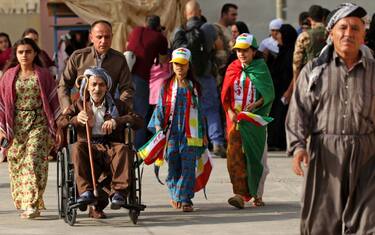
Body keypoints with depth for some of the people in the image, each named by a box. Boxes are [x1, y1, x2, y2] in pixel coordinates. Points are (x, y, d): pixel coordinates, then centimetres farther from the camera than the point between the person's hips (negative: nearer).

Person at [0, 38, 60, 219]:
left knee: (34, 160, -15)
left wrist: (56, 127, 1)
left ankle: (33, 205, -19)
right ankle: (23, 202, 15)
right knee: (17, 163, 2)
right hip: (16, 124, 2)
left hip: (38, 123, -2)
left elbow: (53, 101, 6)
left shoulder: (43, 75, 5)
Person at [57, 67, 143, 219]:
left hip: (111, 146, 0)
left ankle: (119, 192, -38)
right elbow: (60, 123, 10)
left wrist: (116, 121, -10)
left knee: (123, 149, -34)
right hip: (89, 146, 0)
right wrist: (76, 119, -13)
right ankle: (86, 191, -39)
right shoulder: (79, 105, 23)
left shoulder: (116, 106, 21)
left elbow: (139, 121, 7)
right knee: (77, 147, -34)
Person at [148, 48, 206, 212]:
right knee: (173, 166, 0)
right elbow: (160, 108, 11)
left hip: (190, 133, -1)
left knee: (188, 166, -7)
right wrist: (158, 126, 0)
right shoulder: (167, 86, 10)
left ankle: (184, 198, -7)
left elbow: (200, 110, 12)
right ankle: (175, 195, 16)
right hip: (171, 132, 1)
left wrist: (202, 133, 11)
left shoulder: (195, 87, 9)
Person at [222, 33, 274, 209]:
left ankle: (257, 195, 13)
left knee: (256, 156, 2)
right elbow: (225, 95, 8)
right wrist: (230, 112, -9)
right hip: (235, 119, 2)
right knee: (235, 155, -10)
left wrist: (255, 104, -17)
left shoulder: (261, 68, 2)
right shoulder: (232, 69, 9)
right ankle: (240, 194, -14)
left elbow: (269, 94, -1)